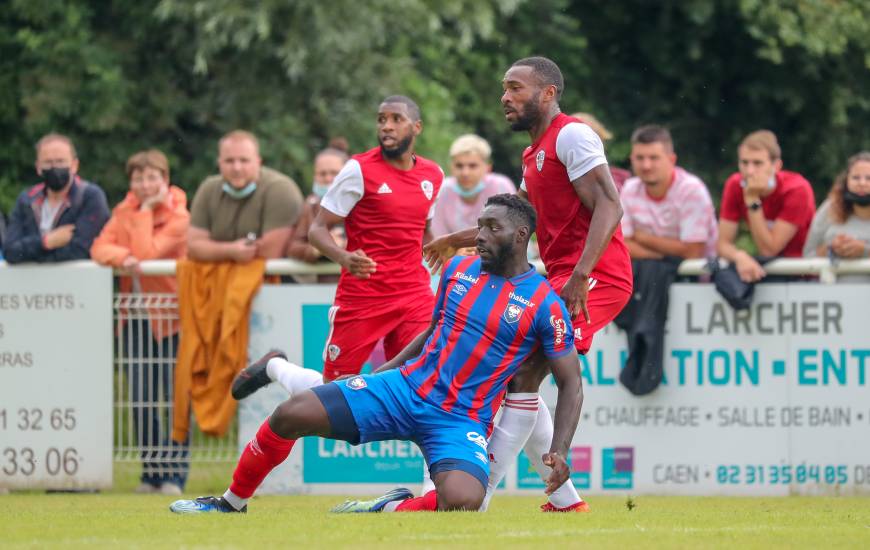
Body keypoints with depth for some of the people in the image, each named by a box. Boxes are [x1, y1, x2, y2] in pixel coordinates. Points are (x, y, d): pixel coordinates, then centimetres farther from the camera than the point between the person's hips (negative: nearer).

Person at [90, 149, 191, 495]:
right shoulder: (125, 211, 8)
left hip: (170, 316, -5)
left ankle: (175, 472, 2)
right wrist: (122, 257, -25)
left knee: (177, 397, -5)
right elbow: (100, 247, -5)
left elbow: (148, 253, -20)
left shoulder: (178, 216, -8)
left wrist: (145, 211, -14)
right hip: (136, 319, 5)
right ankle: (152, 471, 13)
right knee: (140, 400, 3)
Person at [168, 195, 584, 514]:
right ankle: (233, 503, 12)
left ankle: (384, 510, -9)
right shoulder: (457, 270, 8)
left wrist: (559, 453, -17)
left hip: (461, 420, -4)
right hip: (406, 387, 4)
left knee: (462, 502, -37)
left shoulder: (545, 305, -8)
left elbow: (571, 384, -5)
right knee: (291, 415, -9)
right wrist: (382, 371, 19)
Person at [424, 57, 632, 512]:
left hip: (594, 278, -11)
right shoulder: (534, 153, 21)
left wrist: (580, 275, -30)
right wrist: (457, 241, 39)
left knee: (524, 376, -17)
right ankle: (565, 501, 13)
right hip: (563, 279, 11)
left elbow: (608, 207, -20)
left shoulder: (571, 136, -10)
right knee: (514, 378, 11)